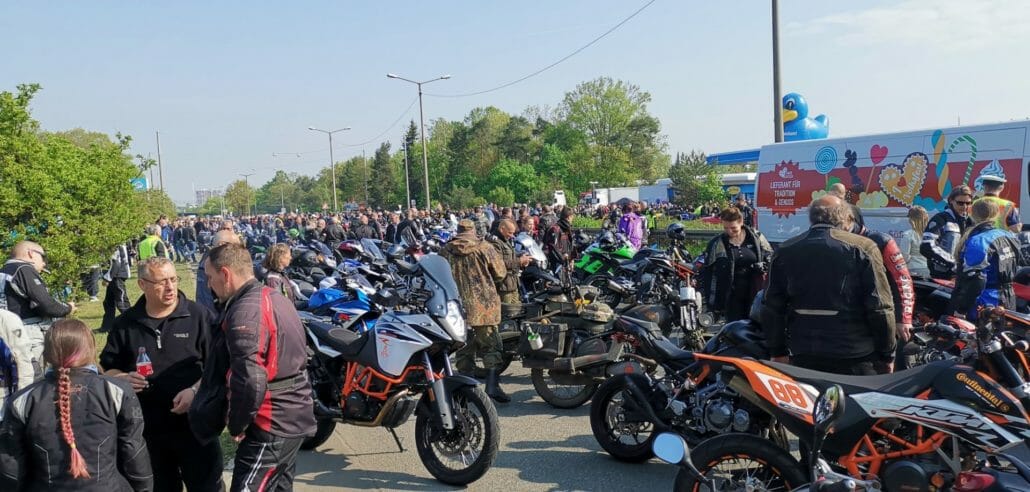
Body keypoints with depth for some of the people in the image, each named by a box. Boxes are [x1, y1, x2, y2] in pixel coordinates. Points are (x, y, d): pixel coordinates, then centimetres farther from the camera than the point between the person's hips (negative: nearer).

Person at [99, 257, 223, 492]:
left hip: (194, 423, -3)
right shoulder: (125, 323, 6)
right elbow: (108, 367, 13)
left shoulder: (199, 316, -5)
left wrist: (195, 391, -19)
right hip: (146, 427, 3)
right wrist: (123, 378, -8)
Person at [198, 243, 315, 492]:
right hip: (295, 417, 10)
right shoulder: (276, 298, 10)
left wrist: (236, 424, -14)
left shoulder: (245, 312, -21)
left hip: (270, 426, -10)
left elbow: (249, 381, -31)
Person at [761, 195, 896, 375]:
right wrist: (887, 354, 3)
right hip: (856, 356, -3)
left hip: (803, 357, 3)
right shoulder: (862, 248, -6)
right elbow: (880, 308, -8)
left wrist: (777, 351, 14)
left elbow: (772, 308, 5)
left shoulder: (784, 251, 3)